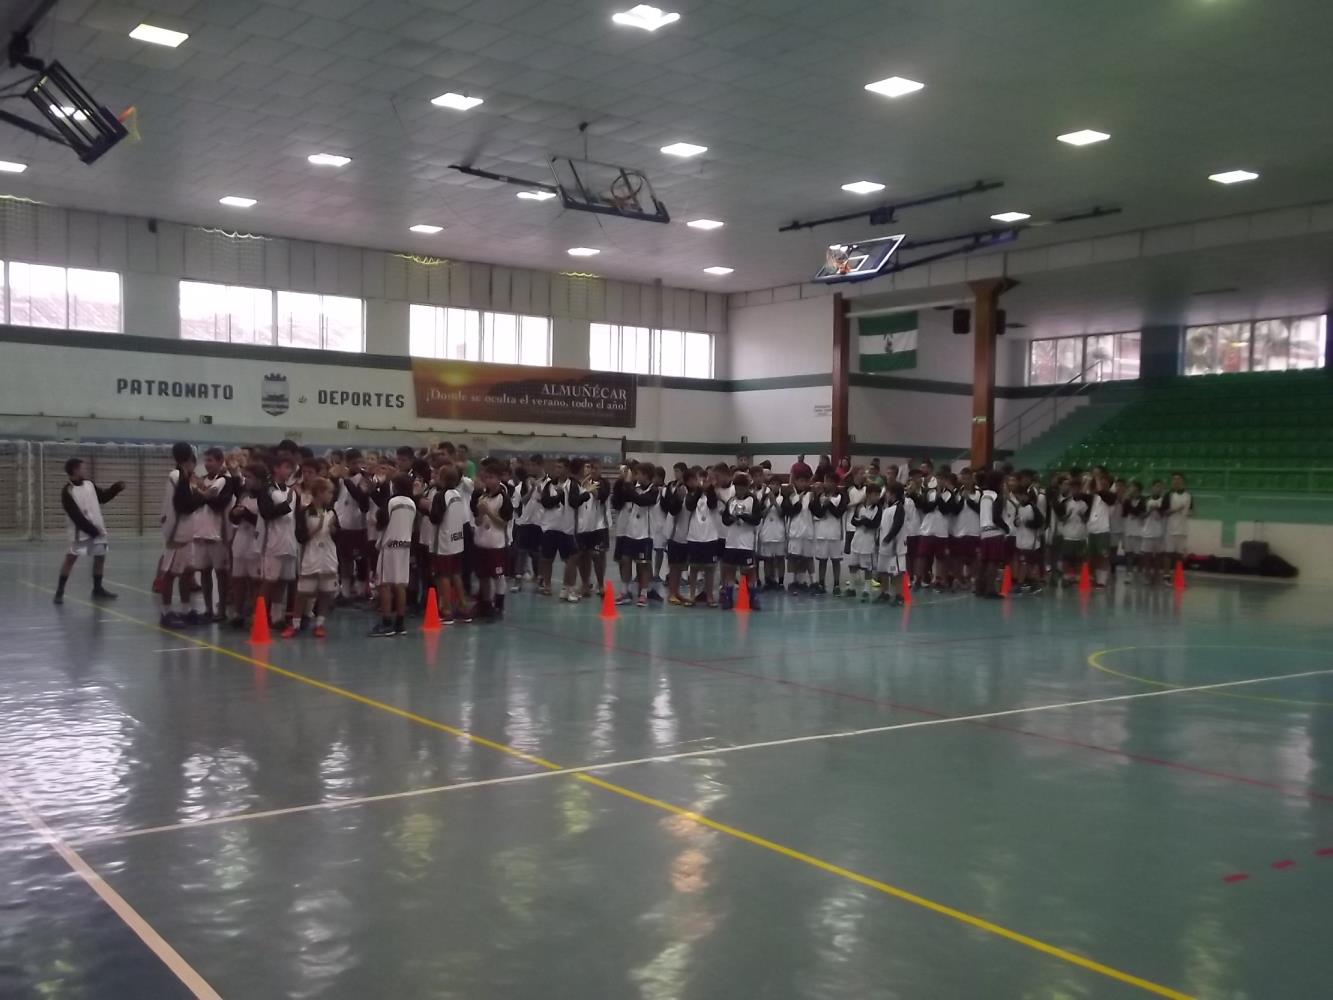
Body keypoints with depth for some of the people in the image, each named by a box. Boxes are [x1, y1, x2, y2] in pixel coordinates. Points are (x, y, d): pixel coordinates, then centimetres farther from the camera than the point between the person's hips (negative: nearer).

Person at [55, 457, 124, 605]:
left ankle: (97, 589, 24)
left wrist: (116, 488, 7)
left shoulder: (90, 484, 8)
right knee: (71, 557, -12)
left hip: (97, 527, 7)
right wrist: (89, 529, -21)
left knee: (100, 556, 12)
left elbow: (103, 497, 22)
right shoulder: (67, 491, -13)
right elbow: (75, 515, -18)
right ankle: (60, 591, -9)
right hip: (80, 530, -7)